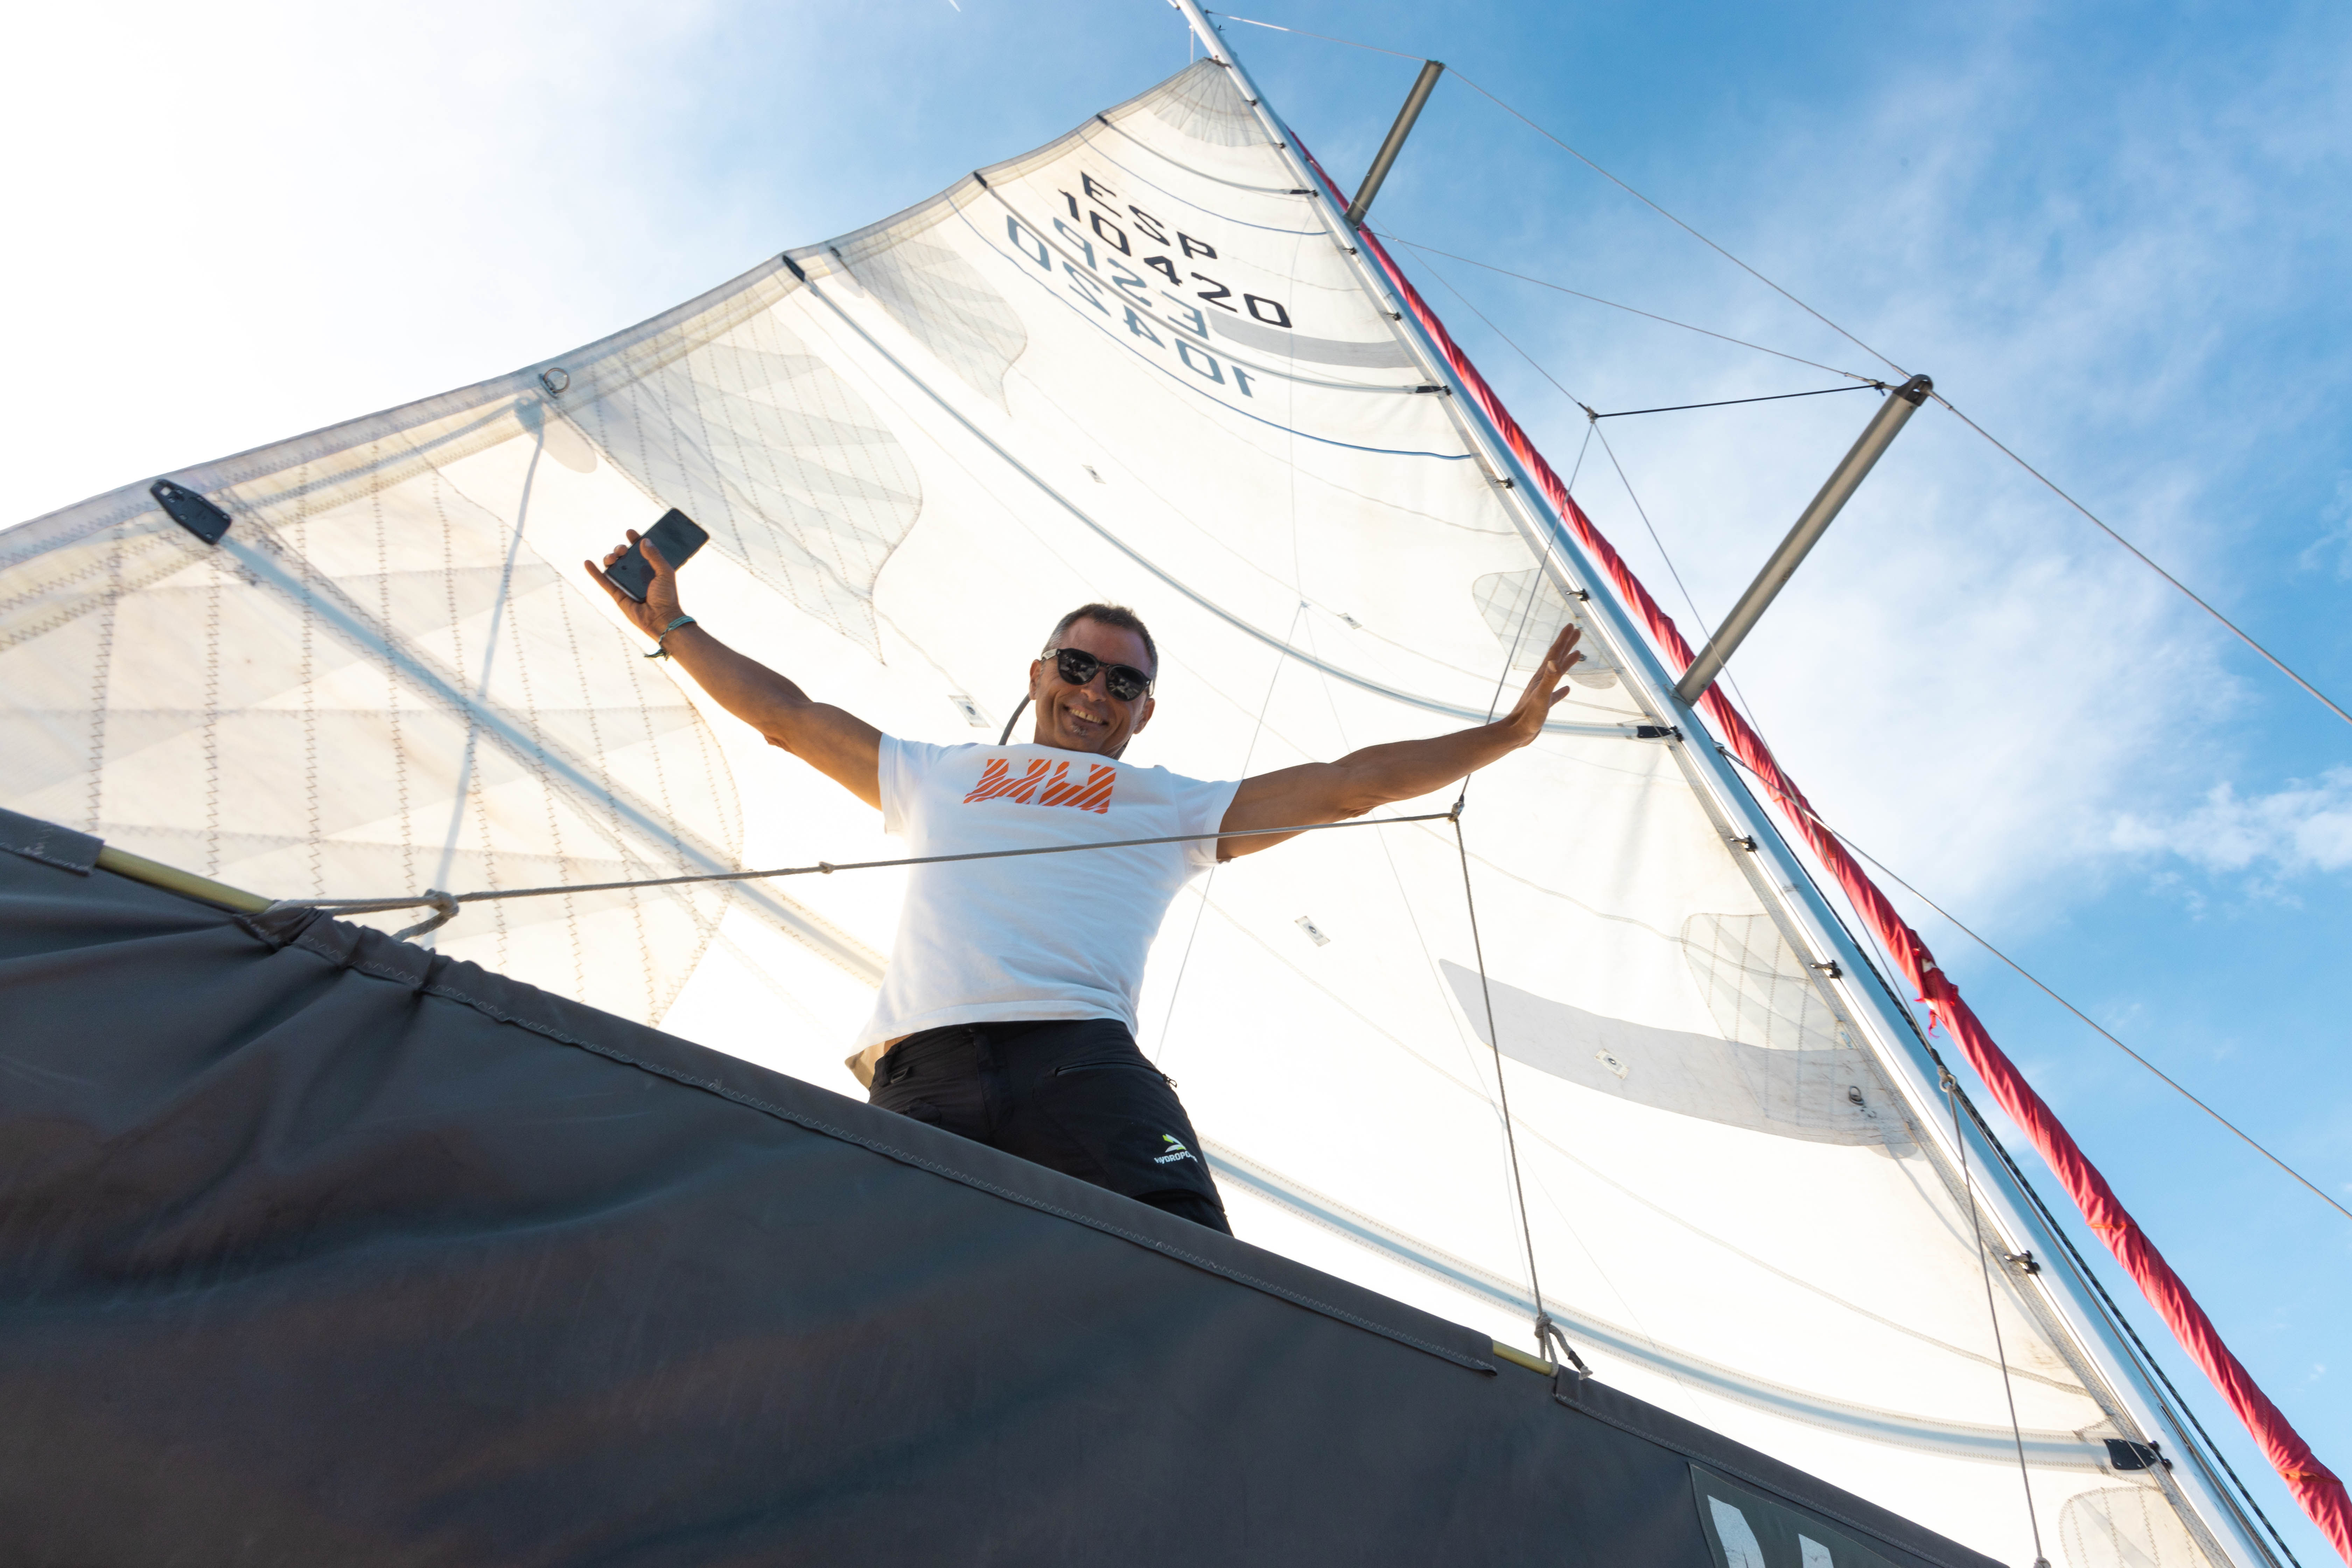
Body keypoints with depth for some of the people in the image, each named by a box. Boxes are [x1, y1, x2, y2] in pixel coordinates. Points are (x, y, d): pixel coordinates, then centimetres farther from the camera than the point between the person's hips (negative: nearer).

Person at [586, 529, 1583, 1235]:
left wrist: (1508, 731, 28)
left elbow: (1349, 785, 28)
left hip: (1081, 1051, -1)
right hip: (919, 1071, 1)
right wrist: (675, 629, 46)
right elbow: (788, 715, 40)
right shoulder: (939, 776, 33)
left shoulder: (1175, 806, 29)